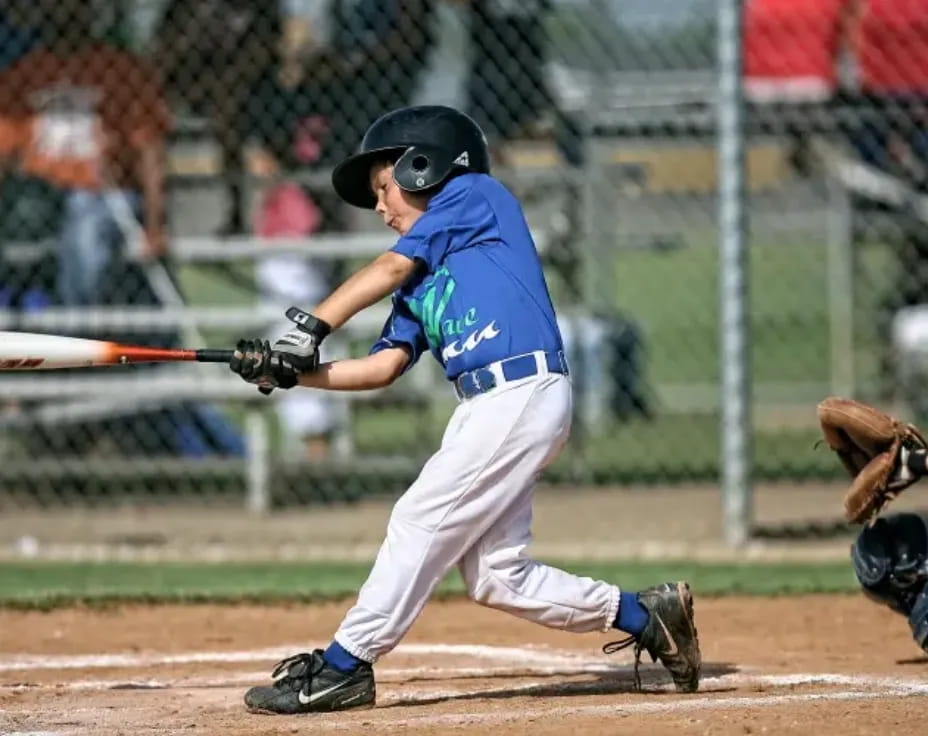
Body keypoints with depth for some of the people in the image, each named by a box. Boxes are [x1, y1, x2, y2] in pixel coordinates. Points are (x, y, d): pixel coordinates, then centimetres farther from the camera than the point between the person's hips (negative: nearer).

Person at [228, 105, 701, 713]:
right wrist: (291, 371, 4)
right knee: (497, 575, 5)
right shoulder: (423, 276, 24)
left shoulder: (476, 195, 3)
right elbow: (383, 365, 15)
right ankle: (645, 616, 17)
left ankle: (343, 668, -5)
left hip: (524, 394, -9)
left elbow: (387, 270, -5)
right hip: (486, 409, 9)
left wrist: (309, 329, -9)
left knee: (420, 522, -8)